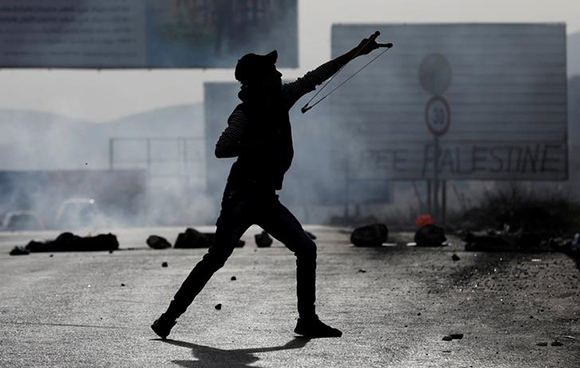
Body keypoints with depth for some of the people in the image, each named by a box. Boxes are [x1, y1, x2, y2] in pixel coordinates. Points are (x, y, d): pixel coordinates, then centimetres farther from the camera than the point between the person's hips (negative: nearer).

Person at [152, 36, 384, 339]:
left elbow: (315, 78, 14)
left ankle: (307, 320, 5)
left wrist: (356, 53, 15)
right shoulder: (245, 113, -12)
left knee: (306, 249, 1)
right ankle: (169, 317, -6)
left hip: (266, 200, 8)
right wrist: (262, 142, -26)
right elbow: (221, 149, -22)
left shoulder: (280, 98, 8)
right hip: (241, 197, -8)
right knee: (216, 259, -11)